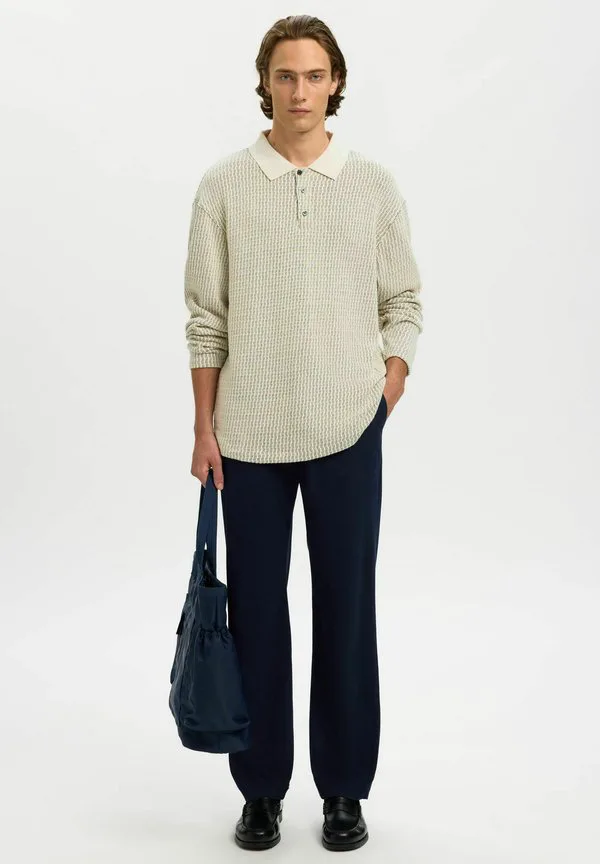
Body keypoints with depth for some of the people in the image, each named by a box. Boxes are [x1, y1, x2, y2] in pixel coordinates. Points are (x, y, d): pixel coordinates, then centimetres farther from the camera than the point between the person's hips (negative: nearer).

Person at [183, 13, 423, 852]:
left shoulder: (374, 184, 3)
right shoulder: (224, 185, 1)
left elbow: (403, 304, 6)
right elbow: (205, 319, 1)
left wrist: (386, 398, -5)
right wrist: (204, 428, -3)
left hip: (346, 435, 0)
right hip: (251, 435, 0)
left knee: (346, 610, 6)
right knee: (256, 611, 8)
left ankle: (345, 790, 22)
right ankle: (261, 789, 23)